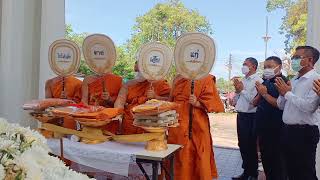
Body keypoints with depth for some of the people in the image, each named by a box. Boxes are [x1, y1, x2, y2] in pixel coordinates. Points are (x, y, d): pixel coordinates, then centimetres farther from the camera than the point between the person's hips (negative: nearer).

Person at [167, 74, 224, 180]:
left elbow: (210, 101, -6)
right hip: (177, 125, 5)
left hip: (196, 126, -5)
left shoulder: (205, 79, -2)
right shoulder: (177, 79, 15)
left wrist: (197, 103, -23)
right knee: (178, 158, 10)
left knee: (197, 158, 0)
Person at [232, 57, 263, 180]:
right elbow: (235, 101, 15)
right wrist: (237, 90, -2)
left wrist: (242, 90, -14)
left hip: (250, 117, -8)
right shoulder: (242, 80, 13)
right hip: (240, 116, 8)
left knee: (250, 146, 3)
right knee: (242, 145, 15)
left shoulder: (257, 81, -10)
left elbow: (254, 101, -21)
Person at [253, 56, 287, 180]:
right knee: (265, 155, 18)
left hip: (276, 127, -7)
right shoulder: (265, 82, 11)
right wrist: (259, 93, -6)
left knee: (277, 158, 3)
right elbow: (255, 102, 12)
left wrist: (265, 94, -18)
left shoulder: (284, 82, -11)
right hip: (262, 125, 8)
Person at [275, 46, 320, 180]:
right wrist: (283, 93, -6)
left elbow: (308, 106, -26)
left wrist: (287, 93, -15)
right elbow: (281, 105, 14)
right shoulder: (293, 81, 12)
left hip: (304, 132, -8)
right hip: (288, 130, 8)